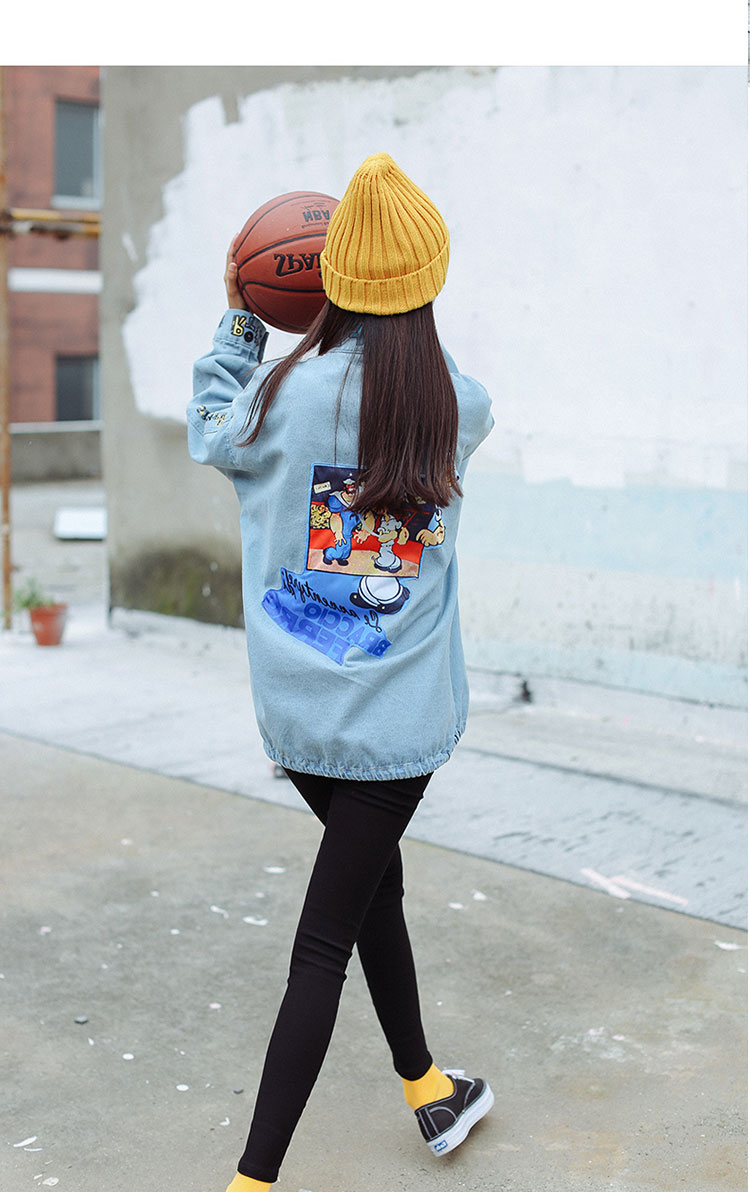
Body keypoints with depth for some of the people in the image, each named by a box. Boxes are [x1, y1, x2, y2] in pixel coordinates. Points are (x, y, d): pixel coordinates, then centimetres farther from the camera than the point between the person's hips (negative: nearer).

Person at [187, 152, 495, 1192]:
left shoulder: (286, 391, -8)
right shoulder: (462, 408, -5)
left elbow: (211, 438, 13)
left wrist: (238, 322, 19)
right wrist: (373, 323, 20)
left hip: (294, 709, 2)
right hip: (398, 718, -2)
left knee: (375, 883, 23)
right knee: (323, 944, 3)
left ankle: (427, 1091, 41)